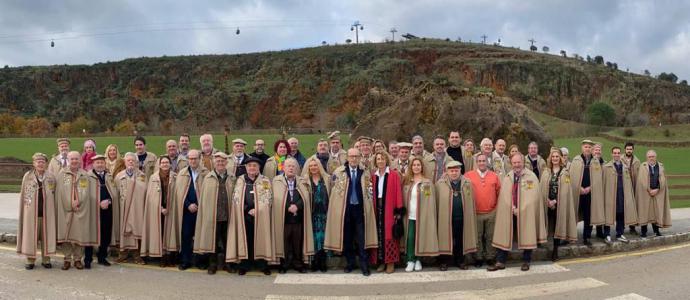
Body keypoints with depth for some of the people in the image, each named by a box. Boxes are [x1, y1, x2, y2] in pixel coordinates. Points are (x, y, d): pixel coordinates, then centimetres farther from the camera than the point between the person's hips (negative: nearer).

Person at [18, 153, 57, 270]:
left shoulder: (51, 177, 4)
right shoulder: (27, 176, 3)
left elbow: (54, 196, 5)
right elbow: (23, 195, 6)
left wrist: (53, 211, -1)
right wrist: (23, 211, 1)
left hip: (47, 212, 0)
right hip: (31, 212, 0)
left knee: (47, 235, 5)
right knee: (30, 235, 5)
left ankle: (46, 259, 15)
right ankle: (30, 259, 15)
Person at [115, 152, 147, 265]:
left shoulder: (142, 176, 6)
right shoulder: (119, 176, 9)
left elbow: (145, 191, -1)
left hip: (137, 207, -1)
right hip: (124, 207, 1)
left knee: (137, 229, -1)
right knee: (124, 229, 1)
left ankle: (136, 253, 4)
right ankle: (124, 251, 9)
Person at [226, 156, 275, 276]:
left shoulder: (265, 181, 5)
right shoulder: (240, 180, 10)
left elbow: (268, 198, -2)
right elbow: (236, 198, 6)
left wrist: (257, 210, -11)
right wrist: (246, 210, -6)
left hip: (260, 216, -1)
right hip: (243, 215, 1)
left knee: (260, 239, 1)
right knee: (245, 240, 3)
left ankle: (262, 265, 9)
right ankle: (244, 265, 11)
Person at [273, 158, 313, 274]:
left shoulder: (302, 181, 10)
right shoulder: (277, 181, 2)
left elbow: (306, 198, -2)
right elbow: (277, 199, -5)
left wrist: (296, 206, -17)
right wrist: (288, 208, -13)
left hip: (298, 218, 2)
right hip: (283, 218, -2)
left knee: (298, 242, 7)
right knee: (284, 242, 4)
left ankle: (298, 264, 17)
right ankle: (284, 265, 13)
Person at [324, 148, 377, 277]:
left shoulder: (365, 173, 6)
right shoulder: (339, 172, 0)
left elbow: (369, 192, 11)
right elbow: (335, 189, 7)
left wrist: (367, 207, 4)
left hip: (360, 208, 0)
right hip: (345, 208, 0)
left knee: (362, 238, -2)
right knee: (347, 238, 7)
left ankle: (364, 265, 4)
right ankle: (350, 263, 19)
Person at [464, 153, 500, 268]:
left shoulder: (495, 176, 3)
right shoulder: (468, 175, -1)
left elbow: (499, 193, 8)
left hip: (492, 213, 1)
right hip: (476, 213, -1)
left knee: (491, 236, 9)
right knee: (477, 237, 6)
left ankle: (491, 257, 20)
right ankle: (478, 258, 17)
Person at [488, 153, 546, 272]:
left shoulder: (531, 177, -4)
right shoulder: (506, 178, 7)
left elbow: (533, 196, -10)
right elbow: (504, 196, 3)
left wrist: (520, 209, -15)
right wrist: (513, 208, -10)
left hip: (526, 212, -3)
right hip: (508, 212, 3)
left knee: (527, 237, 5)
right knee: (503, 236, 3)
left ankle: (526, 261, 20)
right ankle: (500, 262, 10)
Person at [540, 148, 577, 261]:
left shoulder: (565, 172, 0)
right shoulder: (546, 172, 9)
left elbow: (565, 190, -6)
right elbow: (542, 188, 4)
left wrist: (555, 201, -12)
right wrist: (547, 200, -8)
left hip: (559, 204, -2)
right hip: (548, 204, 2)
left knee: (558, 226, 1)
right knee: (550, 226, 2)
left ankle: (555, 250, 8)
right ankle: (555, 250, 11)